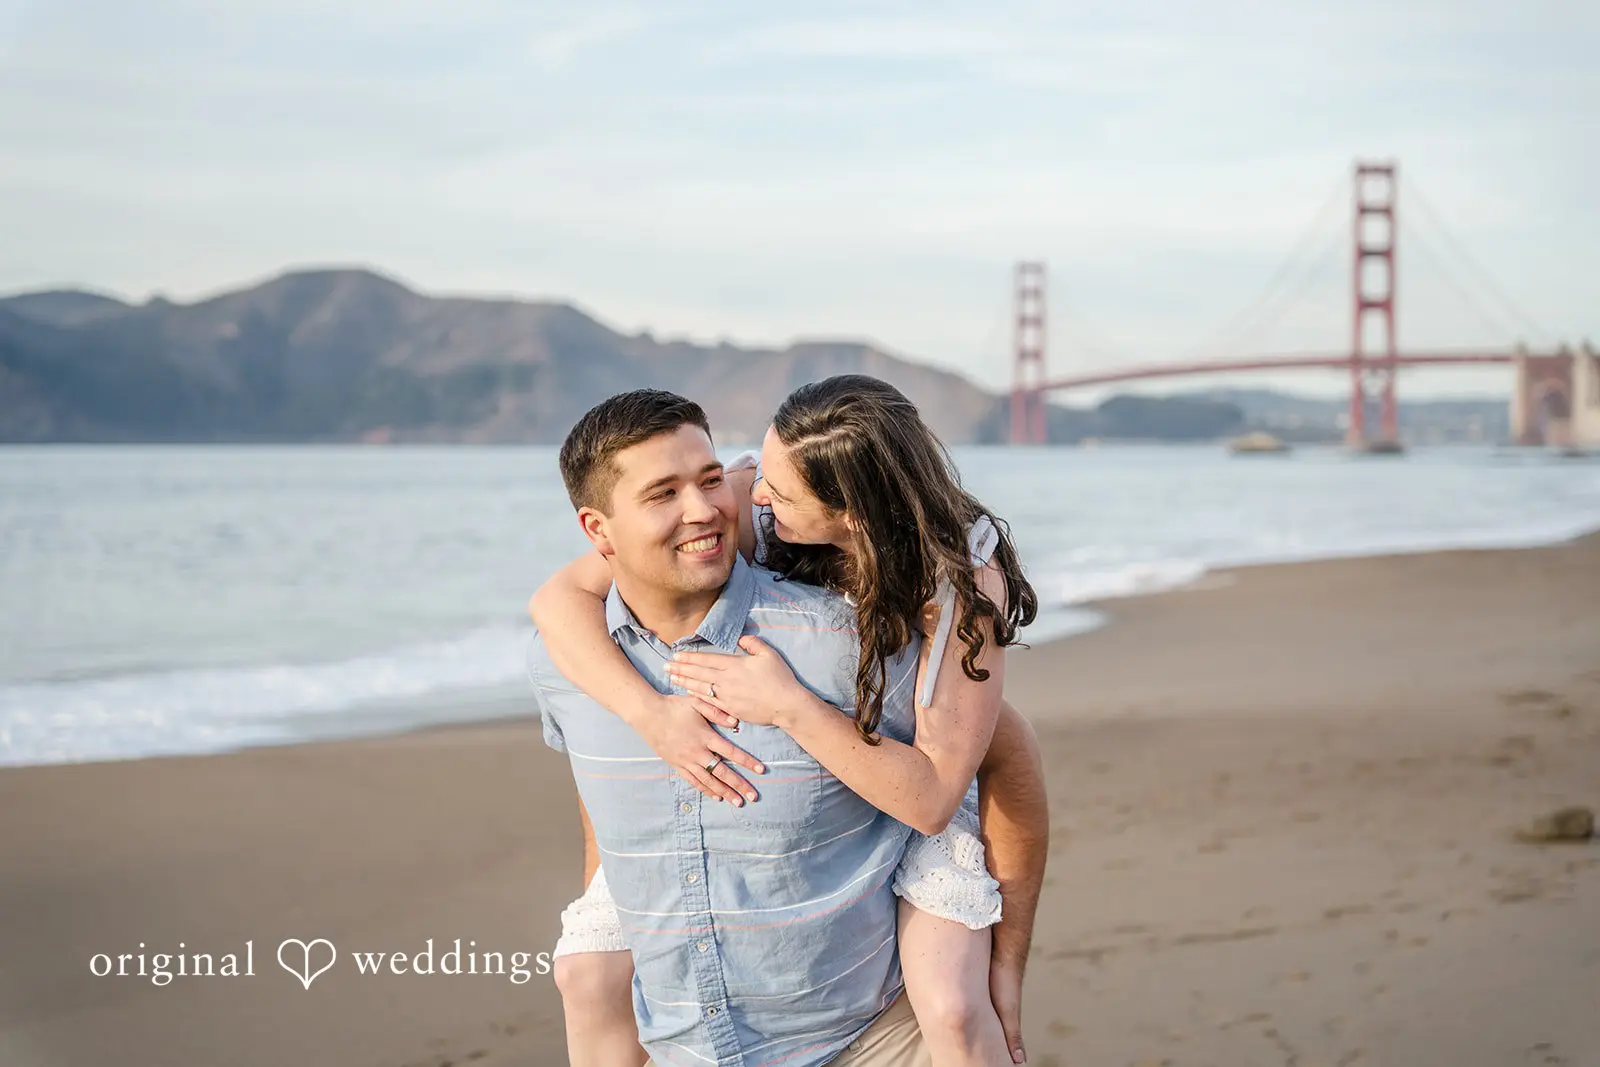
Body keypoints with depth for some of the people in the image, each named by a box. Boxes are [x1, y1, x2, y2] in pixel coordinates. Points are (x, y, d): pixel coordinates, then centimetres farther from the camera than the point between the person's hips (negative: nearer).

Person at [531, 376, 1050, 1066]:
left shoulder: (964, 576, -31)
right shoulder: (748, 499, -28)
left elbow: (931, 799, -34)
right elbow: (560, 597, -24)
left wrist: (790, 706, -43)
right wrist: (653, 713, -40)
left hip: (909, 781, -2)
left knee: (952, 1011, -27)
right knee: (591, 970, -8)